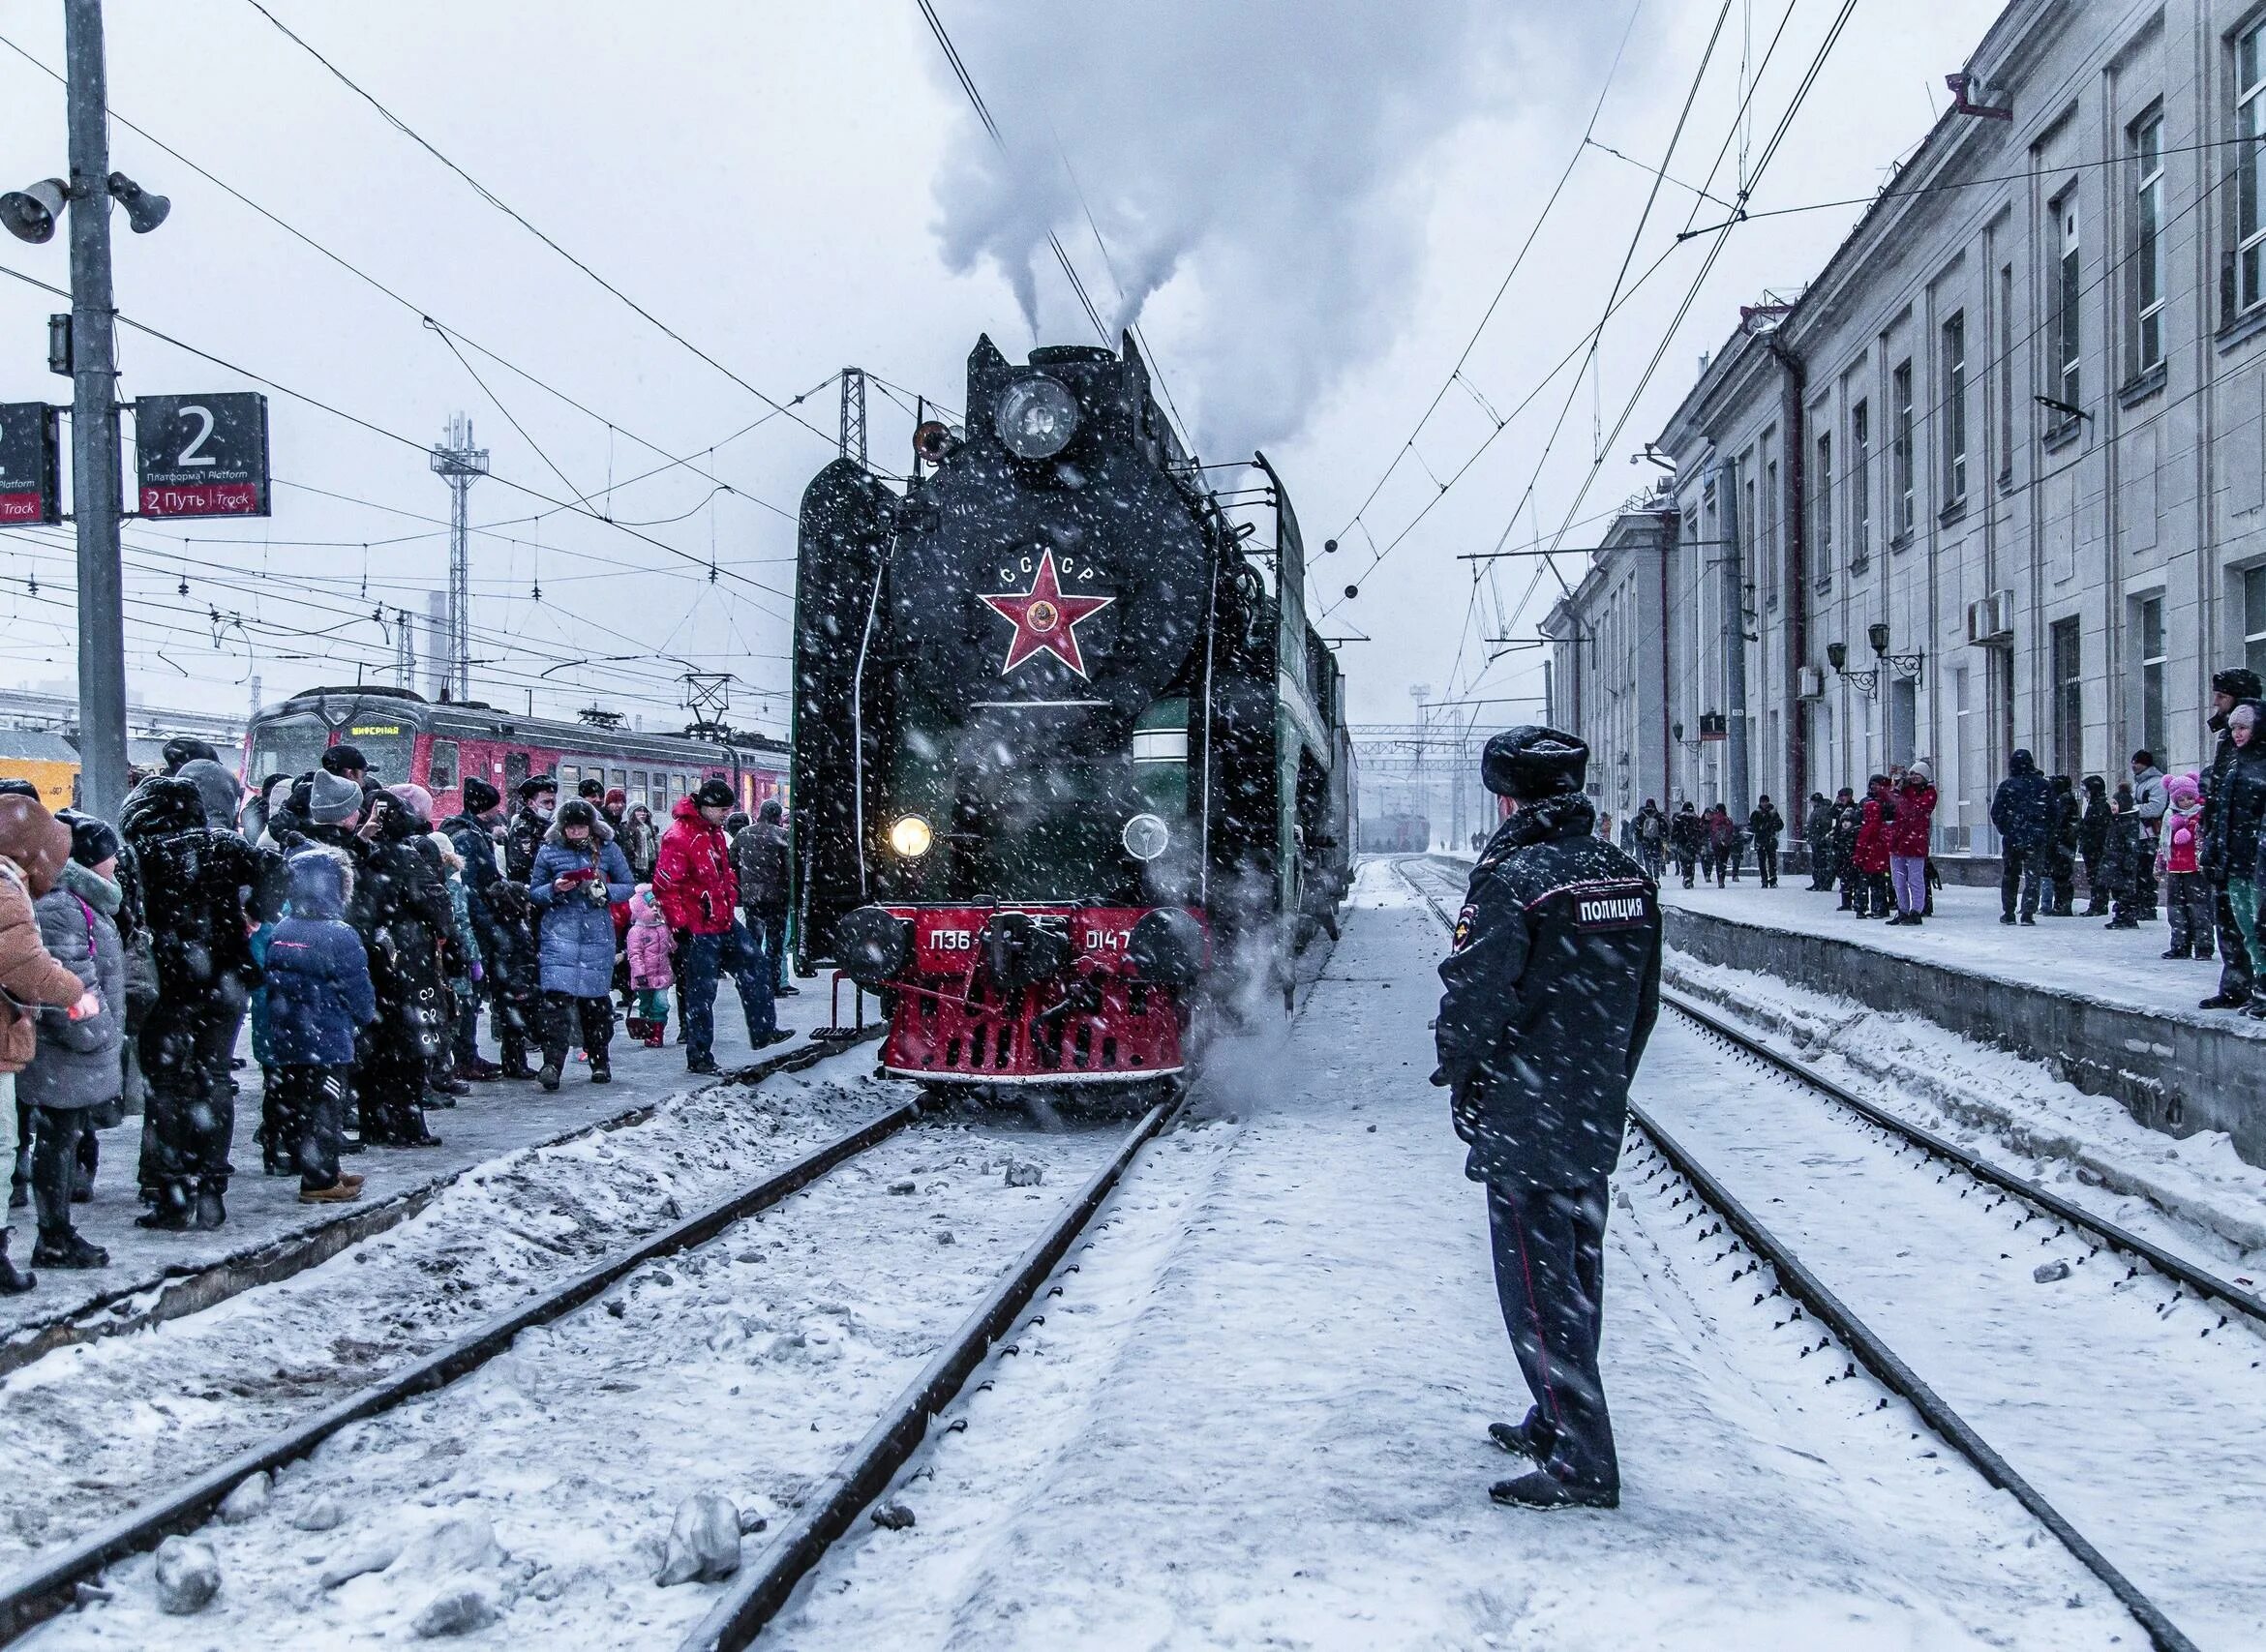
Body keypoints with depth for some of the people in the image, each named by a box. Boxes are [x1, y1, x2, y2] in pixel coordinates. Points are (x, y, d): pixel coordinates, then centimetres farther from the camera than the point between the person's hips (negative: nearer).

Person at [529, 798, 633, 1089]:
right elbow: (534, 893, 10)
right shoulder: (549, 850, 5)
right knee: (557, 997, -14)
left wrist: (603, 890, -10)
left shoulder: (607, 849, 5)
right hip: (559, 932, -1)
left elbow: (628, 887, 9)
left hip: (598, 934, 1)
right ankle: (552, 1064, -17)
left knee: (596, 998, 6)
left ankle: (599, 1062, 21)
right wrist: (555, 888, -10)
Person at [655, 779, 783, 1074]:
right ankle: (699, 1057, 7)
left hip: (725, 921, 9)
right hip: (698, 930, -9)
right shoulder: (679, 838, -20)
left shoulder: (714, 831, 10)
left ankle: (763, 1031, 21)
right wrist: (681, 925, -20)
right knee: (701, 992, -2)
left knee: (755, 966, 12)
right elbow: (664, 886, -21)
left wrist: (731, 899, 21)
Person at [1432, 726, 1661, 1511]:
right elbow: (1644, 1000, 11)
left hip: (1522, 1122, -8)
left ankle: (1581, 1464, 2)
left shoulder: (1512, 877, -19)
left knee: (1538, 1285, -1)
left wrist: (1455, 1061, 0)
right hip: (1596, 1119, 8)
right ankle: (1560, 1422, 32)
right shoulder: (1628, 876, 5)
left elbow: (1475, 995, -19)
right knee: (1578, 1277, 18)